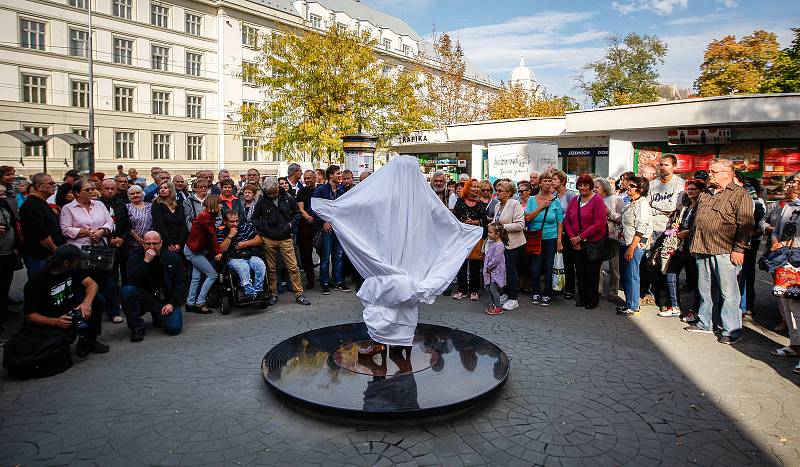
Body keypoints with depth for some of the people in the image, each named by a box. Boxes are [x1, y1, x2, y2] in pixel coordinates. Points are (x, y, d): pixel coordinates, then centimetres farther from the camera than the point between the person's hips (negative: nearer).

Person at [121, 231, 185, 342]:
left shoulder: (174, 258, 1)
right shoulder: (136, 257, -2)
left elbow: (181, 283, 2)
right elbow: (131, 281, -17)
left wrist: (171, 303, -10)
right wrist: (146, 261, -25)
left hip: (166, 299, 0)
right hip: (145, 297, 0)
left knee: (174, 328, -21)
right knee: (126, 290, -31)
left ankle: (159, 317, 18)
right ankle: (137, 327, -13)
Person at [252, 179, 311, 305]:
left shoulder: (288, 198, 1)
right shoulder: (262, 201, 1)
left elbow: (297, 213, 13)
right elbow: (255, 218, 12)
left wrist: (291, 224, -2)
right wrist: (261, 229, -2)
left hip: (285, 238, 0)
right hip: (269, 240, 0)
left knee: (293, 267, -3)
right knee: (271, 268, 8)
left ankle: (299, 294, 4)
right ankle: (273, 294, 20)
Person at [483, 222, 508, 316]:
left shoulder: (499, 245, -19)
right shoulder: (491, 243, 11)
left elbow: (496, 259, -22)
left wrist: (489, 266, -12)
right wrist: (487, 267, 9)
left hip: (496, 271, -9)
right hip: (489, 271, 9)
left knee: (493, 289, -7)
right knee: (487, 288, 12)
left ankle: (498, 308, 3)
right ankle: (490, 305, 22)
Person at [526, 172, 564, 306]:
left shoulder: (555, 201, 1)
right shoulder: (532, 199, 2)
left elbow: (560, 223, 1)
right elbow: (527, 218, -9)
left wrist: (559, 241, -5)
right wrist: (541, 207, -14)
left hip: (550, 238, 0)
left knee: (548, 267, 5)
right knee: (535, 267, 1)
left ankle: (547, 295, 17)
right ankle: (535, 293, 18)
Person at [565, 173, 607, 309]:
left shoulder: (597, 200, -8)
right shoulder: (574, 200, 9)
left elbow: (599, 224, -15)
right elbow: (567, 221, 9)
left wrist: (581, 237, -14)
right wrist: (573, 238, -4)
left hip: (593, 242, -5)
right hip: (577, 244, 5)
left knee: (592, 271, 2)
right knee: (579, 270, 7)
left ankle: (593, 299, 15)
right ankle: (582, 297, 20)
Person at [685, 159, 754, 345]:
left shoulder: (740, 195, -4)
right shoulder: (705, 195, 18)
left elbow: (745, 224, -10)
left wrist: (739, 249, -16)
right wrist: (694, 244, 21)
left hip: (724, 252, -7)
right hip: (702, 250, 7)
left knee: (728, 293, -2)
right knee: (704, 289, 14)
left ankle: (732, 331, 6)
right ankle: (704, 323, 25)